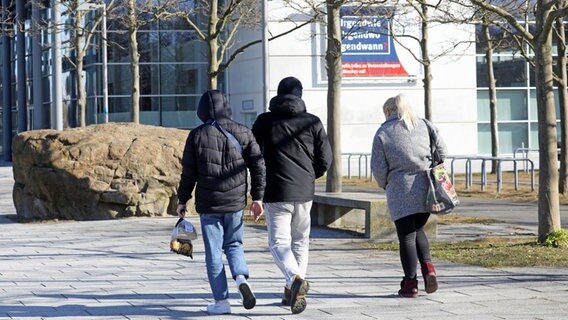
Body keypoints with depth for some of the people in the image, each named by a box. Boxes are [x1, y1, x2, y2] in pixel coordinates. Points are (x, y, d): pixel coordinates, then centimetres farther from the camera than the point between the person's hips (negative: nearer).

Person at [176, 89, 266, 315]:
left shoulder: (197, 136, -4)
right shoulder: (243, 133, 1)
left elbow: (188, 172, -3)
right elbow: (258, 165, 0)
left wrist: (182, 200, 8)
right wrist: (257, 197, 7)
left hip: (208, 204, -2)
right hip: (235, 202, 2)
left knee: (213, 253, 5)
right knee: (234, 244, 18)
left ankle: (221, 300, 4)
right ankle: (241, 277, -9)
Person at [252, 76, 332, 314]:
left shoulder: (265, 121, 0)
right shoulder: (312, 122, 2)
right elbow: (325, 158, 1)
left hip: (276, 191, -2)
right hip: (304, 191, 2)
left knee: (279, 242, -2)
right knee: (300, 240, 16)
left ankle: (295, 279, -28)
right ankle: (293, 292, 15)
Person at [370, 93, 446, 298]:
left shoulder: (383, 133, -1)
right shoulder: (424, 126, 9)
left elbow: (378, 166, -5)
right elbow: (441, 151, 6)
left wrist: (384, 185, 13)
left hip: (400, 191, -4)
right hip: (426, 189, 4)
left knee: (406, 236, 2)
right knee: (418, 229, 21)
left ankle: (410, 283, 2)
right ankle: (427, 265, -1)